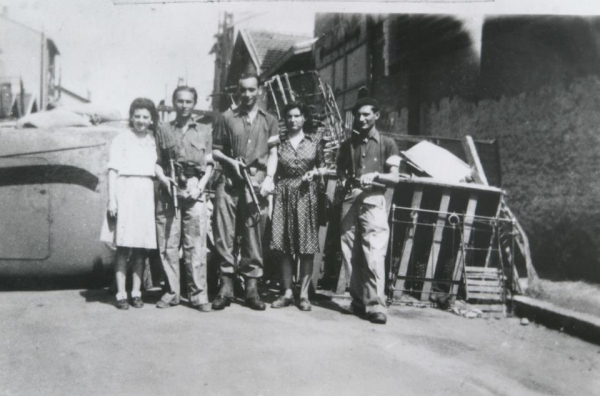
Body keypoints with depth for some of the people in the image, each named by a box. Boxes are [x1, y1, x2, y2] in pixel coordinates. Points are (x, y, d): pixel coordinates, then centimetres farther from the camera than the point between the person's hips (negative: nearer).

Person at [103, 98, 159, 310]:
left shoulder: (154, 141, 15)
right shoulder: (121, 139, 6)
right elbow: (113, 170, 2)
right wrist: (111, 199, -6)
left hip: (146, 193, 3)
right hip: (126, 190, -3)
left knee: (141, 246, 4)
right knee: (124, 245, -4)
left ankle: (136, 292, 12)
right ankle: (121, 293, 1)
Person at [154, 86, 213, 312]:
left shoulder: (204, 132, 15)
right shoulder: (163, 130, 15)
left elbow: (209, 164, 10)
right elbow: (157, 161, 12)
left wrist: (201, 185, -5)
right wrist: (163, 178, -7)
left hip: (194, 190, -1)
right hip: (169, 191, 1)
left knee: (196, 245, -5)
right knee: (168, 244, 0)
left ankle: (198, 295, 1)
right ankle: (171, 292, 11)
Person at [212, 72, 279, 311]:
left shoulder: (269, 121, 15)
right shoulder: (226, 118, 13)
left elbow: (273, 153, 10)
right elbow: (215, 151, 13)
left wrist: (269, 178, -5)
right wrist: (230, 161, -6)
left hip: (257, 182, 0)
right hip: (229, 182, 0)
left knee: (254, 237, 1)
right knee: (224, 234, -6)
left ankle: (251, 287, 8)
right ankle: (226, 286, 1)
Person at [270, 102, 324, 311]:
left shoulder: (314, 141, 8)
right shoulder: (279, 143, 7)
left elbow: (321, 168, 14)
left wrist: (314, 173, -6)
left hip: (306, 194, 0)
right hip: (284, 194, 1)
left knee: (306, 247, 0)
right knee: (284, 247, 2)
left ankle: (304, 294, 8)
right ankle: (287, 292, 12)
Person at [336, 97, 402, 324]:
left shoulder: (387, 144, 7)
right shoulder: (348, 144, 18)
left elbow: (395, 178, 2)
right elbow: (340, 171, 23)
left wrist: (374, 175, -15)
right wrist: (345, 180, 1)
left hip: (374, 201, -3)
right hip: (350, 201, 4)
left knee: (374, 256, -12)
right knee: (351, 256, 1)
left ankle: (376, 307, -9)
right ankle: (358, 302, 11)